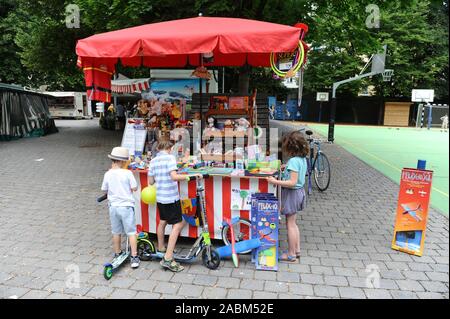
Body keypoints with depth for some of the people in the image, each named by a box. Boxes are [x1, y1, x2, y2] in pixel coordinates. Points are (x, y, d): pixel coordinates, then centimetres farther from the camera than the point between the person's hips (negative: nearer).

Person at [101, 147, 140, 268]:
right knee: (131, 232, 3)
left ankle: (117, 254, 32)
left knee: (116, 232, 18)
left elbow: (104, 189, 8)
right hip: (126, 206, -4)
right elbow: (134, 188, -10)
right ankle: (134, 257, 3)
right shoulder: (127, 173, -14)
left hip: (113, 206, 4)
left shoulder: (108, 174, -2)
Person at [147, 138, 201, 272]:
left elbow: (150, 181, 10)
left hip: (160, 197, 8)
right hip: (172, 197, -7)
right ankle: (168, 258, -10)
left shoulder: (153, 161, 7)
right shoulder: (170, 157, -11)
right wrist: (190, 176, -20)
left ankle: (161, 247, 40)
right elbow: (174, 176, -24)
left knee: (162, 221, 23)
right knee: (177, 225, -5)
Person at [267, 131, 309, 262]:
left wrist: (276, 182, -28)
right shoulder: (303, 159, 4)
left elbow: (292, 182, -28)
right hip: (299, 191, 9)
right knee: (293, 223, 21)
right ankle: (297, 250, 32)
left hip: (292, 193, -9)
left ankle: (291, 255, 16)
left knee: (290, 224, 3)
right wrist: (287, 169, 13)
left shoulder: (293, 161, -24)